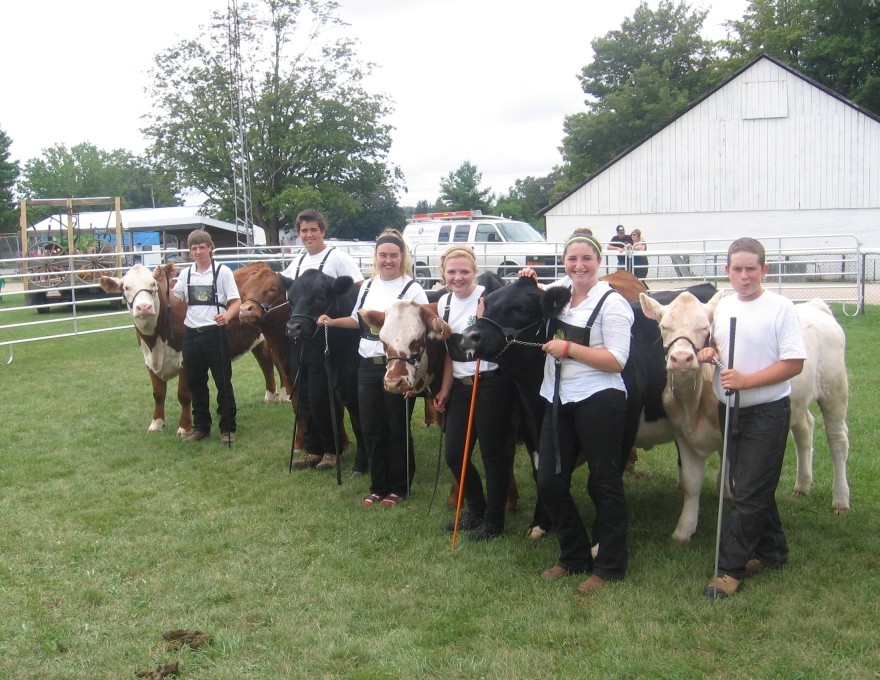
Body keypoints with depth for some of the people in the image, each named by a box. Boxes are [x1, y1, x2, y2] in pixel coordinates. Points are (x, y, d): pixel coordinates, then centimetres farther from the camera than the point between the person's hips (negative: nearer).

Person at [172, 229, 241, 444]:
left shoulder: (222, 272, -4)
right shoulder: (186, 274, 9)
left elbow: (236, 302, -7)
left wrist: (227, 315, -25)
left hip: (215, 333, -5)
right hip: (191, 335, 5)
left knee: (223, 382, 3)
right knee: (196, 384, 12)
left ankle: (228, 428, 11)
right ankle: (201, 427, 23)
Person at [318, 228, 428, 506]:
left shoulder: (412, 289, -10)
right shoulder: (367, 286, 10)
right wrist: (332, 321, 10)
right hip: (368, 366, 6)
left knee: (397, 430, 5)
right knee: (371, 429, 11)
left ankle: (398, 487, 20)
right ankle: (378, 486, 24)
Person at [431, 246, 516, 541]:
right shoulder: (444, 304, 8)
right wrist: (445, 390, 12)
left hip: (491, 384, -7)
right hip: (460, 386, 7)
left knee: (492, 453, 2)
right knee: (454, 455, 9)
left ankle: (494, 521, 18)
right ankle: (476, 511, 30)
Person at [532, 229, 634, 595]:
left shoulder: (612, 303, -10)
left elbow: (616, 360, -17)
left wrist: (568, 348, -17)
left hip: (599, 400, -7)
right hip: (560, 400, 7)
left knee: (604, 483, 4)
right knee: (549, 481, 9)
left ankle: (609, 567, 18)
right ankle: (574, 556, 26)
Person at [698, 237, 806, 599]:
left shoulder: (781, 308, -13)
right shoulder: (722, 306, 6)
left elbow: (794, 364, -15)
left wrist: (746, 380, -23)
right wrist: (708, 353, -3)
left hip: (767, 411, -7)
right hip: (729, 409, 7)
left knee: (749, 494, -4)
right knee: (751, 487, 17)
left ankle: (730, 569, 2)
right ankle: (771, 551, 33)